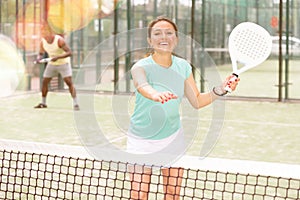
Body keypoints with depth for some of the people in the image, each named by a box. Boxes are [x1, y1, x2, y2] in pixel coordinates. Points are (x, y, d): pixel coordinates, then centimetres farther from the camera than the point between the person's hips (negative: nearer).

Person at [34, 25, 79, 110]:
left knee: (69, 82, -17)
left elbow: (69, 52, -29)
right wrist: (38, 58, -19)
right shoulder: (43, 42, -9)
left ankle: (75, 103, -15)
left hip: (63, 63, -5)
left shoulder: (59, 40, -26)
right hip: (52, 64, 5)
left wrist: (57, 57, -40)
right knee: (44, 83, 4)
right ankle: (43, 103, 20)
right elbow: (41, 53, 5)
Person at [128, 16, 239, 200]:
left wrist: (220, 90, -15)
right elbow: (142, 86, -41)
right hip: (141, 141, -3)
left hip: (173, 138, 3)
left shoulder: (183, 66, -3)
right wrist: (156, 94, -63)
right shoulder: (141, 66, -17)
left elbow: (197, 101, 3)